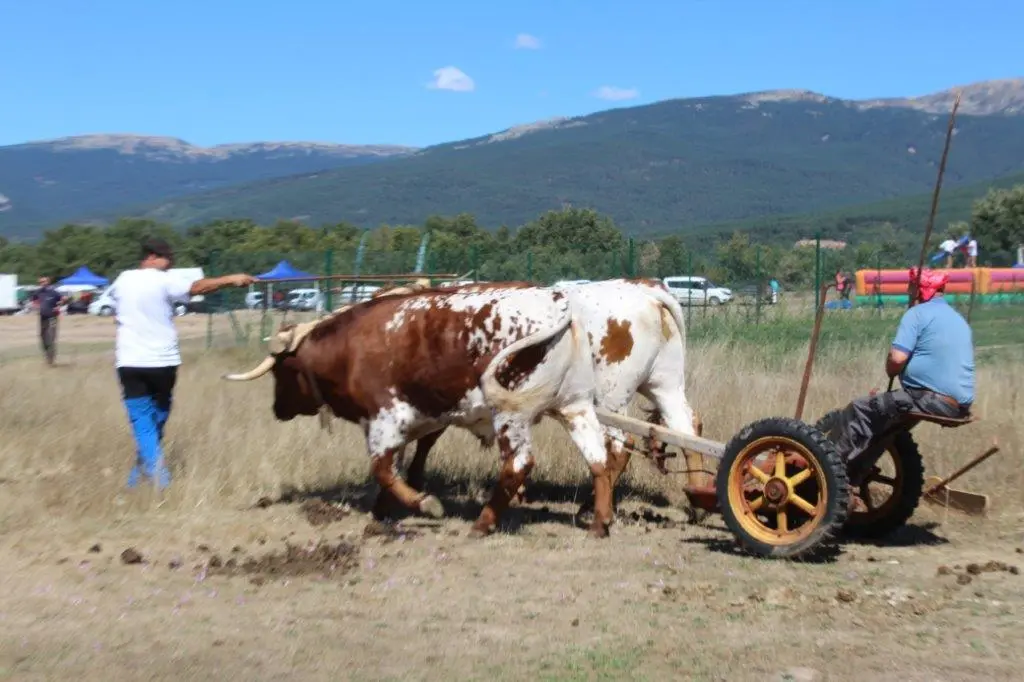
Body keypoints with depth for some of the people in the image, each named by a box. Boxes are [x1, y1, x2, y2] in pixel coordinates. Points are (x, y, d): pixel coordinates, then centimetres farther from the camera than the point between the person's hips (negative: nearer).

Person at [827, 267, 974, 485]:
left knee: (859, 410, -1)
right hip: (961, 403, 9)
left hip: (932, 400, -9)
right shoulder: (959, 319, 21)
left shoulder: (917, 314, -6)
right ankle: (853, 475, 26)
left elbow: (897, 358, -17)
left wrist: (891, 373, 6)